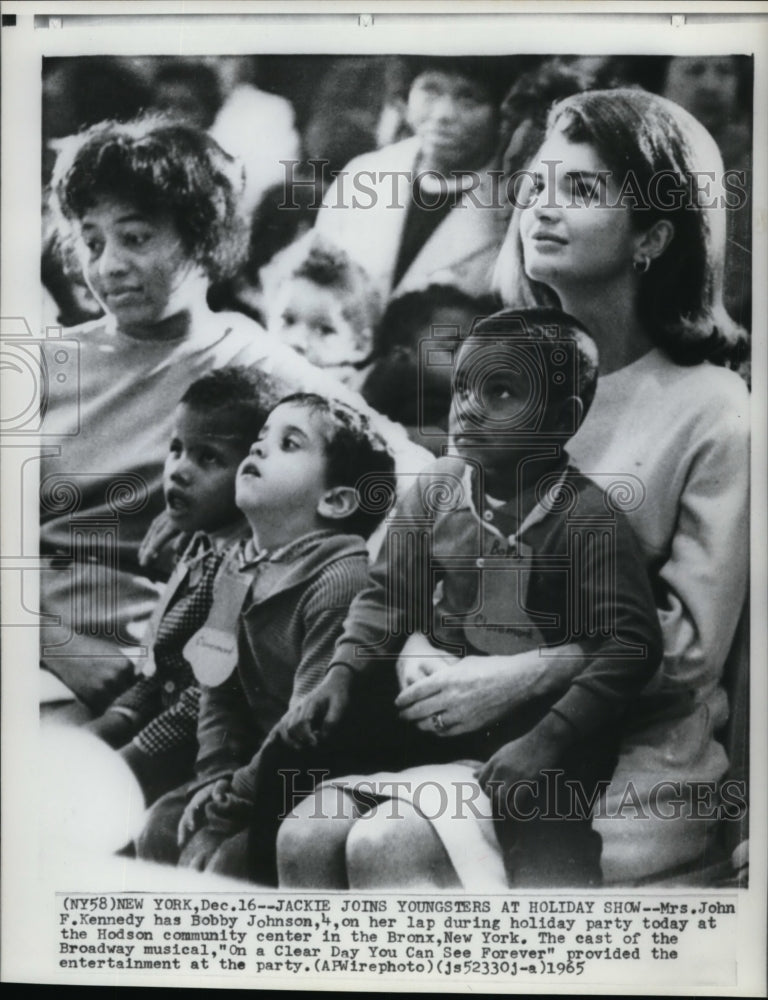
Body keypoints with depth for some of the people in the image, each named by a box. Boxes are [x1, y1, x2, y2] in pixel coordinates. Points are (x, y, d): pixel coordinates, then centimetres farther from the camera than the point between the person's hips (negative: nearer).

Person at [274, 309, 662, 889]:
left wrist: (547, 741, -25)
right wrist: (343, 676, -4)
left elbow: (632, 644, -18)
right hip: (437, 741, 6)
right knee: (303, 837, -8)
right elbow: (389, 595, 11)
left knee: (379, 846, -24)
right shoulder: (437, 488, 4)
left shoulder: (586, 516, -14)